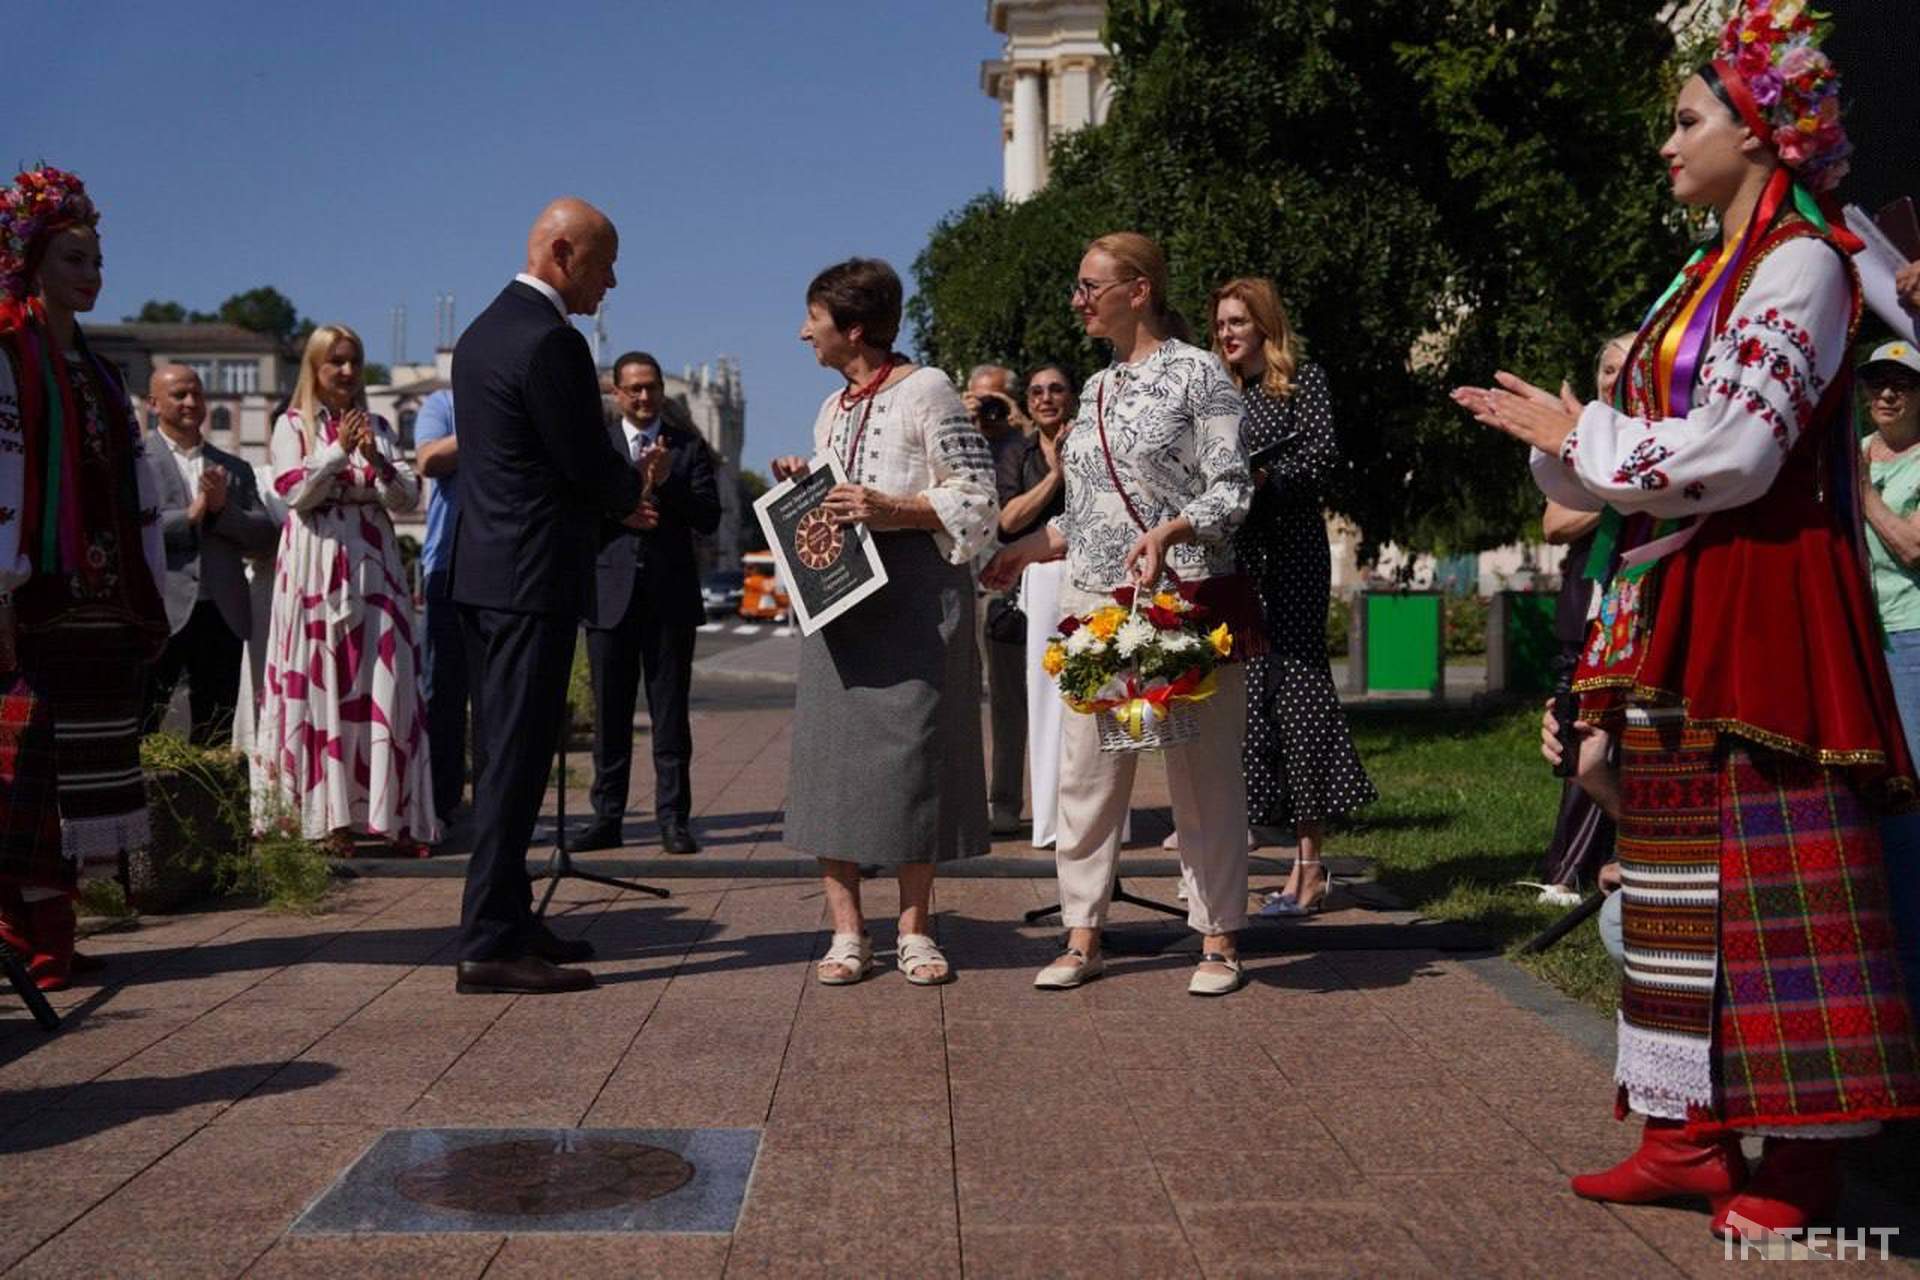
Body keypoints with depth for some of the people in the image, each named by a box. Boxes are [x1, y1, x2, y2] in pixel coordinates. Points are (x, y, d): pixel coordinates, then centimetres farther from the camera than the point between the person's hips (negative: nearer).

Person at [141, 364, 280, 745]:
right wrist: (190, 516, -11)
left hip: (223, 615, 4)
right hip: (159, 612, -4)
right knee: (138, 732, -5)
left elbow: (268, 538, 9)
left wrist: (222, 509, -6)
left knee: (216, 738, 8)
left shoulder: (234, 469, 17)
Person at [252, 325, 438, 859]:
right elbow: (295, 492, -5)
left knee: (384, 686, -3)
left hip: (373, 566, 2)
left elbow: (408, 498, 7)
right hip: (316, 565, -2)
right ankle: (330, 819, 2)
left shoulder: (377, 427, 14)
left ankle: (395, 816, -1)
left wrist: (377, 460, -10)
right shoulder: (293, 425, 7)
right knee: (320, 687, -3)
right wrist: (339, 451, -13)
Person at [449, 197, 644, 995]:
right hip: (532, 576, -10)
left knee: (503, 754, 14)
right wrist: (636, 488, 6)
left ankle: (506, 922, 22)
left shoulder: (482, 331, 15)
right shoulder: (551, 342, -15)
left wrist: (612, 495, 16)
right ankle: (490, 943, -2)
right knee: (516, 757, -6)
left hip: (482, 570, 10)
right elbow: (590, 468, -15)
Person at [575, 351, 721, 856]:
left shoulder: (689, 447, 7)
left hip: (670, 597, -1)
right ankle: (607, 818, 12)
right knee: (609, 714, 6)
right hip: (610, 596, 1)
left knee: (671, 714, 2)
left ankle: (674, 819, 7)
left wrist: (666, 482, -14)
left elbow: (709, 519, -2)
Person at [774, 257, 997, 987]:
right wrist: (802, 490, 7)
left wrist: (890, 508, -18)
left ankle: (915, 929, 6)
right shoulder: (832, 410, 19)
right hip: (840, 594, 6)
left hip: (914, 599, -6)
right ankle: (847, 932, 4)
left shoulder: (926, 391, -3)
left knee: (911, 750, -4)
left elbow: (977, 501, -7)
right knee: (833, 752, 0)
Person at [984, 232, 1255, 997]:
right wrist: (1029, 547, 18)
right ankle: (1083, 935, 14)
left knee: (1202, 775, 1)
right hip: (1093, 603, 7)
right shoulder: (1096, 388, 16)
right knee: (1086, 772, 5)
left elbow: (1232, 490, -10)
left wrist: (1168, 531, -25)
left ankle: (1219, 939, 11)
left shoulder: (1196, 373, -4)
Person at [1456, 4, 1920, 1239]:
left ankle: (1805, 1157, 2)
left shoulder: (1799, 261, -7)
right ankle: (1693, 1132, 15)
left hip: (1756, 604, -9)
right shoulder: (1717, 272, 19)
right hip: (1675, 608, 9)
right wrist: (1562, 439, 4)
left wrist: (1580, 432, -8)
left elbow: (1733, 451, -17)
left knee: (1765, 862, -6)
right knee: (1680, 864, 8)